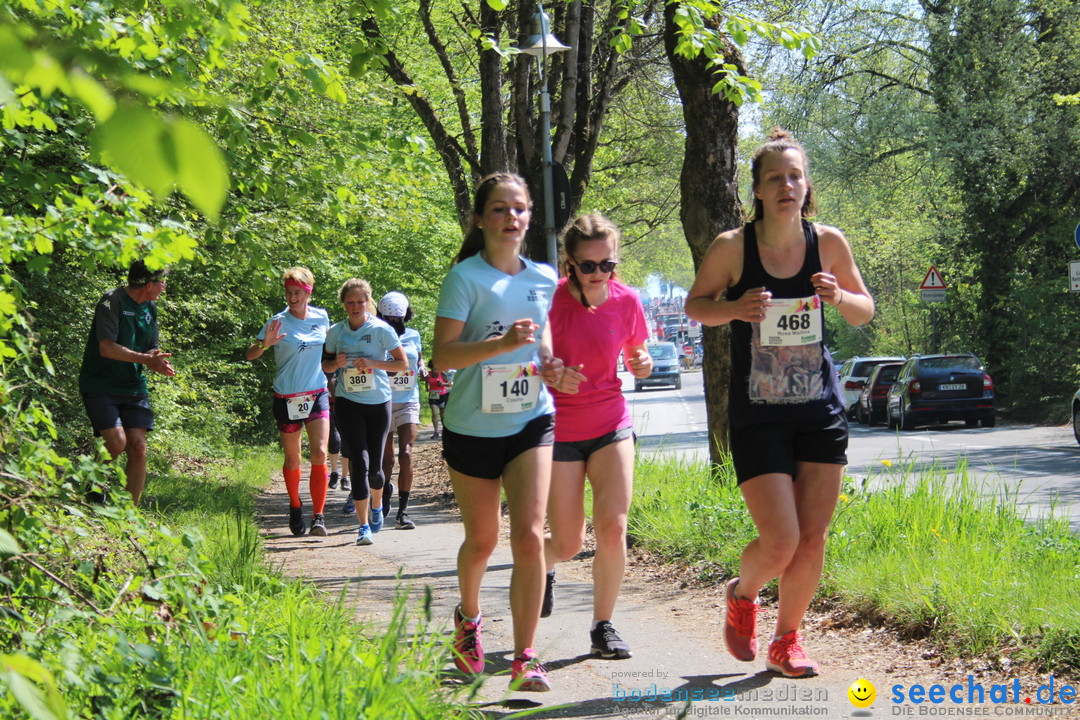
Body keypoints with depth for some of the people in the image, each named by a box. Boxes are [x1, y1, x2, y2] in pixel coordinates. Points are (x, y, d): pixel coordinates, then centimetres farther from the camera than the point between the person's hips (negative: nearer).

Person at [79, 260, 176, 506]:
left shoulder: (150, 308, 10)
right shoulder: (112, 302, -14)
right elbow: (107, 348, -22)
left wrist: (157, 360, -10)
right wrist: (149, 359, -24)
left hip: (133, 387, 7)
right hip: (100, 386, -7)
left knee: (138, 447, -5)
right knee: (117, 441, -20)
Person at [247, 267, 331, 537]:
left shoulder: (321, 317, 2)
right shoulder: (279, 322, -9)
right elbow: (250, 354, -14)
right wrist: (265, 344, -34)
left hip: (317, 396, 2)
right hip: (287, 400, -1)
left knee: (319, 454, -14)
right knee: (292, 459, 9)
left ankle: (319, 516, -13)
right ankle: (295, 507, 33)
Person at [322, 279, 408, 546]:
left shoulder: (381, 329, -4)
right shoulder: (336, 332, 4)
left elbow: (403, 364, -3)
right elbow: (325, 365, 15)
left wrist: (373, 363, -16)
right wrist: (336, 363, -8)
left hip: (379, 403, -1)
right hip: (348, 403, 1)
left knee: (375, 466, 6)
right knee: (360, 462, -11)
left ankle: (376, 505, 38)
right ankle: (364, 526, -9)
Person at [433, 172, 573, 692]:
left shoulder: (544, 278, 6)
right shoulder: (465, 277, -9)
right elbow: (443, 355, -16)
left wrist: (549, 364, 3)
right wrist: (505, 342, -29)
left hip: (530, 421, 2)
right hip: (472, 427, -2)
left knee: (529, 536, -14)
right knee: (481, 540, 12)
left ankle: (525, 659, -10)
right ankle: (468, 617, 43)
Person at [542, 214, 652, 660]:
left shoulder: (626, 301, -4)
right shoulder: (551, 301, -13)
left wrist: (643, 364, -11)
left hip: (611, 425, 2)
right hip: (559, 431, -2)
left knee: (613, 527, -13)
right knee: (568, 544, 1)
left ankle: (603, 627, 2)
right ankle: (543, 566, 39)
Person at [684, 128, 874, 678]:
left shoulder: (828, 243, -1)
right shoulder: (733, 247, -8)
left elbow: (864, 313, 11)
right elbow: (695, 304, 5)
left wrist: (840, 297, -12)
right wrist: (735, 309, -16)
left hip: (820, 411, 3)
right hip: (757, 416, -3)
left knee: (812, 539, 3)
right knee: (780, 541, -11)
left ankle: (786, 641, 23)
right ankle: (741, 594, 23)